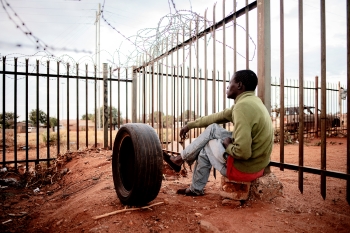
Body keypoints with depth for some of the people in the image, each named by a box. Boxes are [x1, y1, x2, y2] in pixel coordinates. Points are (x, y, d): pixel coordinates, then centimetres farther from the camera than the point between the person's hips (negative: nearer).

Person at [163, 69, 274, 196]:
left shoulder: (243, 106, -25)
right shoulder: (251, 101, 7)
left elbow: (242, 152, -31)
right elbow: (218, 116, 14)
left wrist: (227, 145, -8)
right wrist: (190, 125, 21)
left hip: (244, 168, -9)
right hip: (255, 163, 9)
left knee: (205, 147, 12)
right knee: (212, 129, 11)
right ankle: (182, 157, 22)